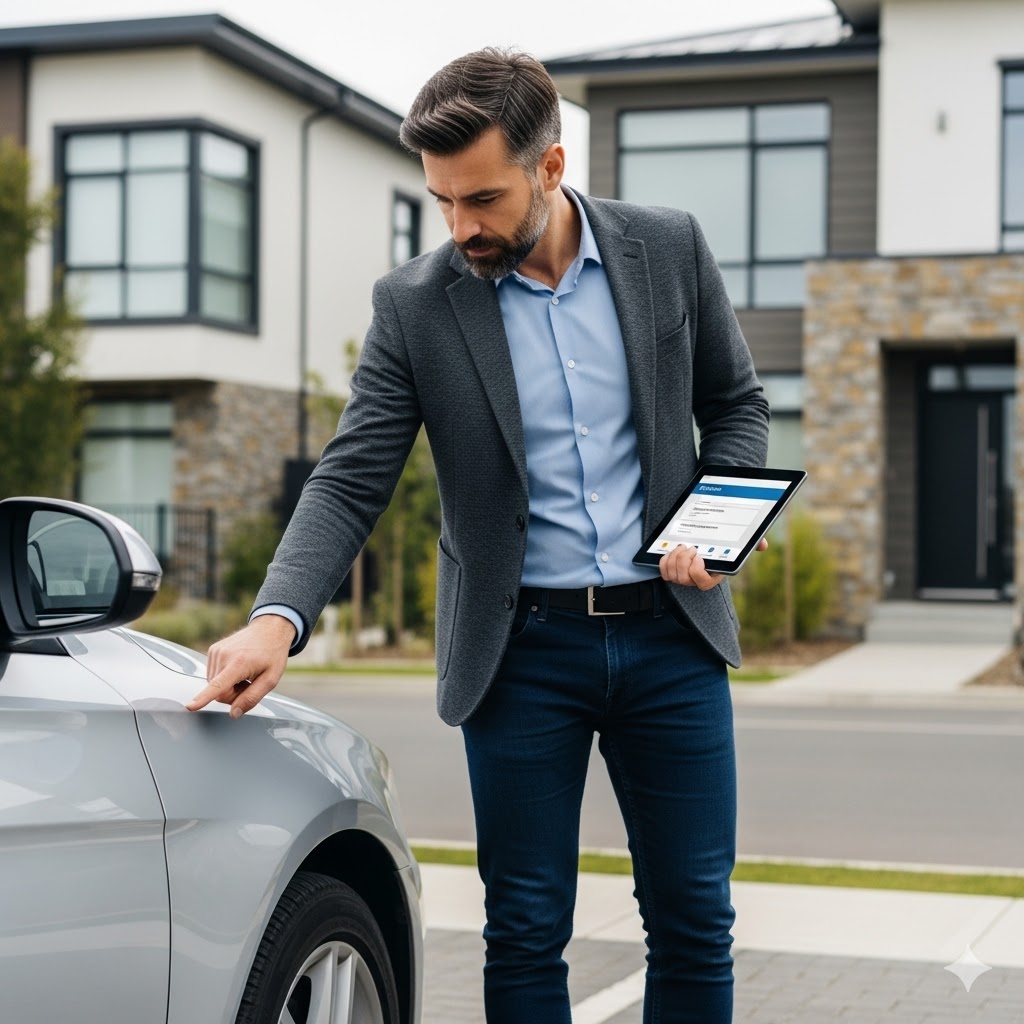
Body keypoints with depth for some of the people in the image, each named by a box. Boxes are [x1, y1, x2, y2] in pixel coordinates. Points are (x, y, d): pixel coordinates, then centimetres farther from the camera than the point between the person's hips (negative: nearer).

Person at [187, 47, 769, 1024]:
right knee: (525, 932, 5)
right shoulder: (413, 303, -5)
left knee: (694, 918, 8)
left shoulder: (668, 247, -1)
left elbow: (736, 404, 10)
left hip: (669, 630, 1)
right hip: (521, 647, -1)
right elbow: (349, 480, -9)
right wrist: (277, 620, -25)